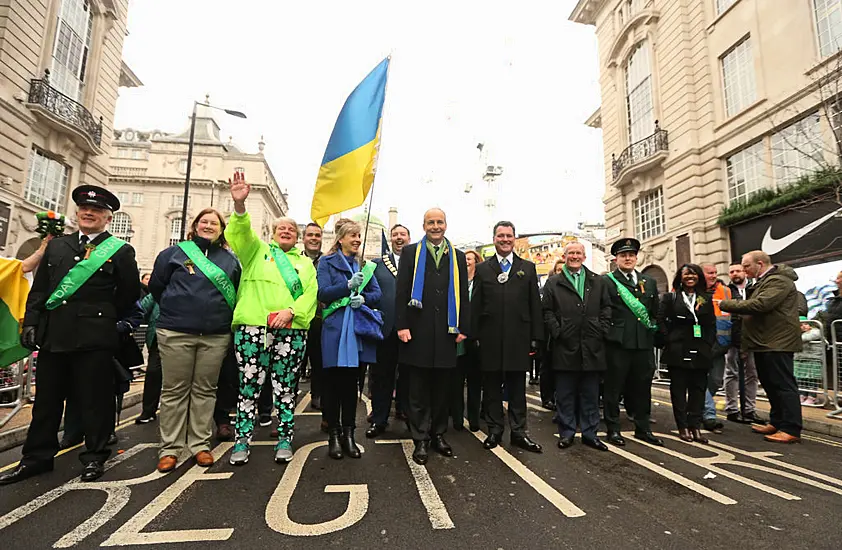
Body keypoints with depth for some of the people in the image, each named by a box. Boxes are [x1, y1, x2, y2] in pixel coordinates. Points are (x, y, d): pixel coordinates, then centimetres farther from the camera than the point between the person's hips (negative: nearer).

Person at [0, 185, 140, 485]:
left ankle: (95, 456, 18)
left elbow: (130, 293, 2)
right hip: (52, 334, 5)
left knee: (94, 399, 3)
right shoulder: (56, 245, 14)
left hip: (94, 337, -5)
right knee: (46, 398, 14)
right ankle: (37, 457, 29)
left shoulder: (120, 251, 0)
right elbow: (39, 289, 13)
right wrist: (31, 322, 4)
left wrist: (103, 316, 6)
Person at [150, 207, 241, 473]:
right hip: (176, 333, -1)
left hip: (216, 336, 1)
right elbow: (156, 285, 11)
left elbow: (237, 293, 15)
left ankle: (200, 444, 17)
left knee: (205, 390, 7)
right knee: (174, 391, 5)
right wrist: (175, 310, 12)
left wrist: (222, 317, 9)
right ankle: (170, 448, 15)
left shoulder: (230, 260, 11)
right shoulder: (174, 253, 6)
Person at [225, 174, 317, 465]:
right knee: (249, 386, 3)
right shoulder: (257, 250, 15)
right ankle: (242, 441, 16)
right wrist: (239, 205, -24)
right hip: (253, 327, -1)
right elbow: (240, 232, -5)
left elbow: (310, 293, 5)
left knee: (286, 387, 6)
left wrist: (290, 311, -13)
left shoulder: (305, 262, 18)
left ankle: (285, 440, 17)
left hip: (291, 331, 1)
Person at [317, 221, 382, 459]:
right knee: (333, 383, 1)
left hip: (358, 330, 4)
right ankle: (334, 435, 15)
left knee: (352, 383, 8)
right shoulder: (327, 262, 4)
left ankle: (348, 434, 18)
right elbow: (323, 294, -8)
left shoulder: (364, 265, 15)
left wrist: (363, 298, -11)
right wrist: (349, 285, -20)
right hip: (335, 329, -3)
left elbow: (377, 294, 9)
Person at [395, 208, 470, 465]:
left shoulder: (457, 257, 14)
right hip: (418, 330, -2)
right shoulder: (411, 252, 7)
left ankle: (438, 434, 25)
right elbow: (401, 290, 0)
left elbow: (463, 295, 11)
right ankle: (421, 439, 14)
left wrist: (463, 327, 2)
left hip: (446, 331, 2)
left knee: (441, 387, 11)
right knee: (418, 390, 4)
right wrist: (402, 325, -9)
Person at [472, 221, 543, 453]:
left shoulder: (528, 268, 9)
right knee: (491, 387, 8)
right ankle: (494, 430, 21)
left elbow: (535, 305, 6)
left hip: (518, 338, 0)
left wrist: (535, 338, 1)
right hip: (490, 339, 0)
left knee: (517, 388, 8)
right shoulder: (482, 269, 8)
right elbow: (475, 305, 4)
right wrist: (475, 336, -2)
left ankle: (518, 432, 19)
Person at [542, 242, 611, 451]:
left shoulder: (598, 282, 14)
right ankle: (566, 433, 17)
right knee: (565, 395, 6)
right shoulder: (553, 283, 7)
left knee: (591, 394, 10)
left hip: (592, 347, 2)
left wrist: (601, 330, -1)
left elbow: (607, 308, 10)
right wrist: (557, 332, -8)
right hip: (565, 346, -2)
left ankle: (590, 433, 22)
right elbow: (547, 311, 1)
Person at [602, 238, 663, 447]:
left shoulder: (649, 282, 15)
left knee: (643, 387, 12)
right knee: (614, 387, 2)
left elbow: (655, 312, 18)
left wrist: (654, 332, 12)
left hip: (644, 343, 5)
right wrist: (608, 332, -7)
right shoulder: (607, 281, -2)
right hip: (618, 343, -5)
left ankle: (643, 428, 26)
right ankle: (613, 428, 14)